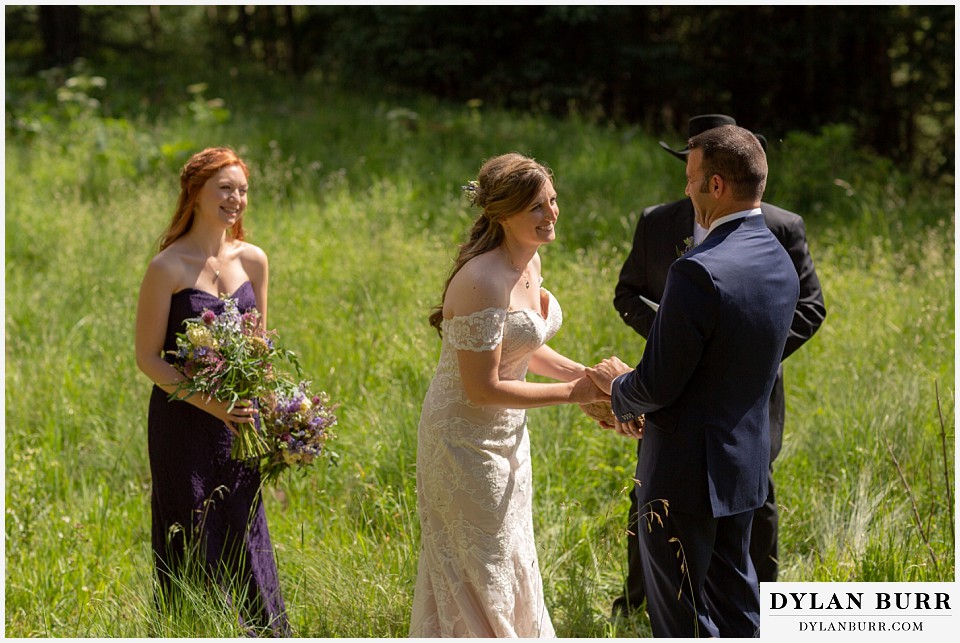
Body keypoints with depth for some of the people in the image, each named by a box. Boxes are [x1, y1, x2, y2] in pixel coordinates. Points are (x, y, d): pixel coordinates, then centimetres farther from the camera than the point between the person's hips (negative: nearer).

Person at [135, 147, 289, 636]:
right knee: (195, 541, 3)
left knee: (245, 536, 9)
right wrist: (209, 402, -21)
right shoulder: (167, 268, -11)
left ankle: (260, 633, 21)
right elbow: (148, 357, -10)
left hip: (239, 420, 5)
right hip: (183, 420, -4)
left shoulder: (252, 261, 5)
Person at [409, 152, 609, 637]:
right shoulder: (483, 282, -29)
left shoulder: (530, 262, -1)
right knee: (479, 573, 6)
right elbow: (482, 388, -27)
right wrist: (570, 393, -22)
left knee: (510, 561, 23)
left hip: (506, 433, 9)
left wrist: (582, 374, -2)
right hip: (466, 437, -9)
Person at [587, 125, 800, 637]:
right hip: (745, 462, 9)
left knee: (680, 620, 4)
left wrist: (620, 388, 1)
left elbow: (658, 383, -21)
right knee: (734, 602, 21)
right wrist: (641, 401, 9)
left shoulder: (700, 271, -25)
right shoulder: (780, 264, 3)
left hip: (686, 471, -9)